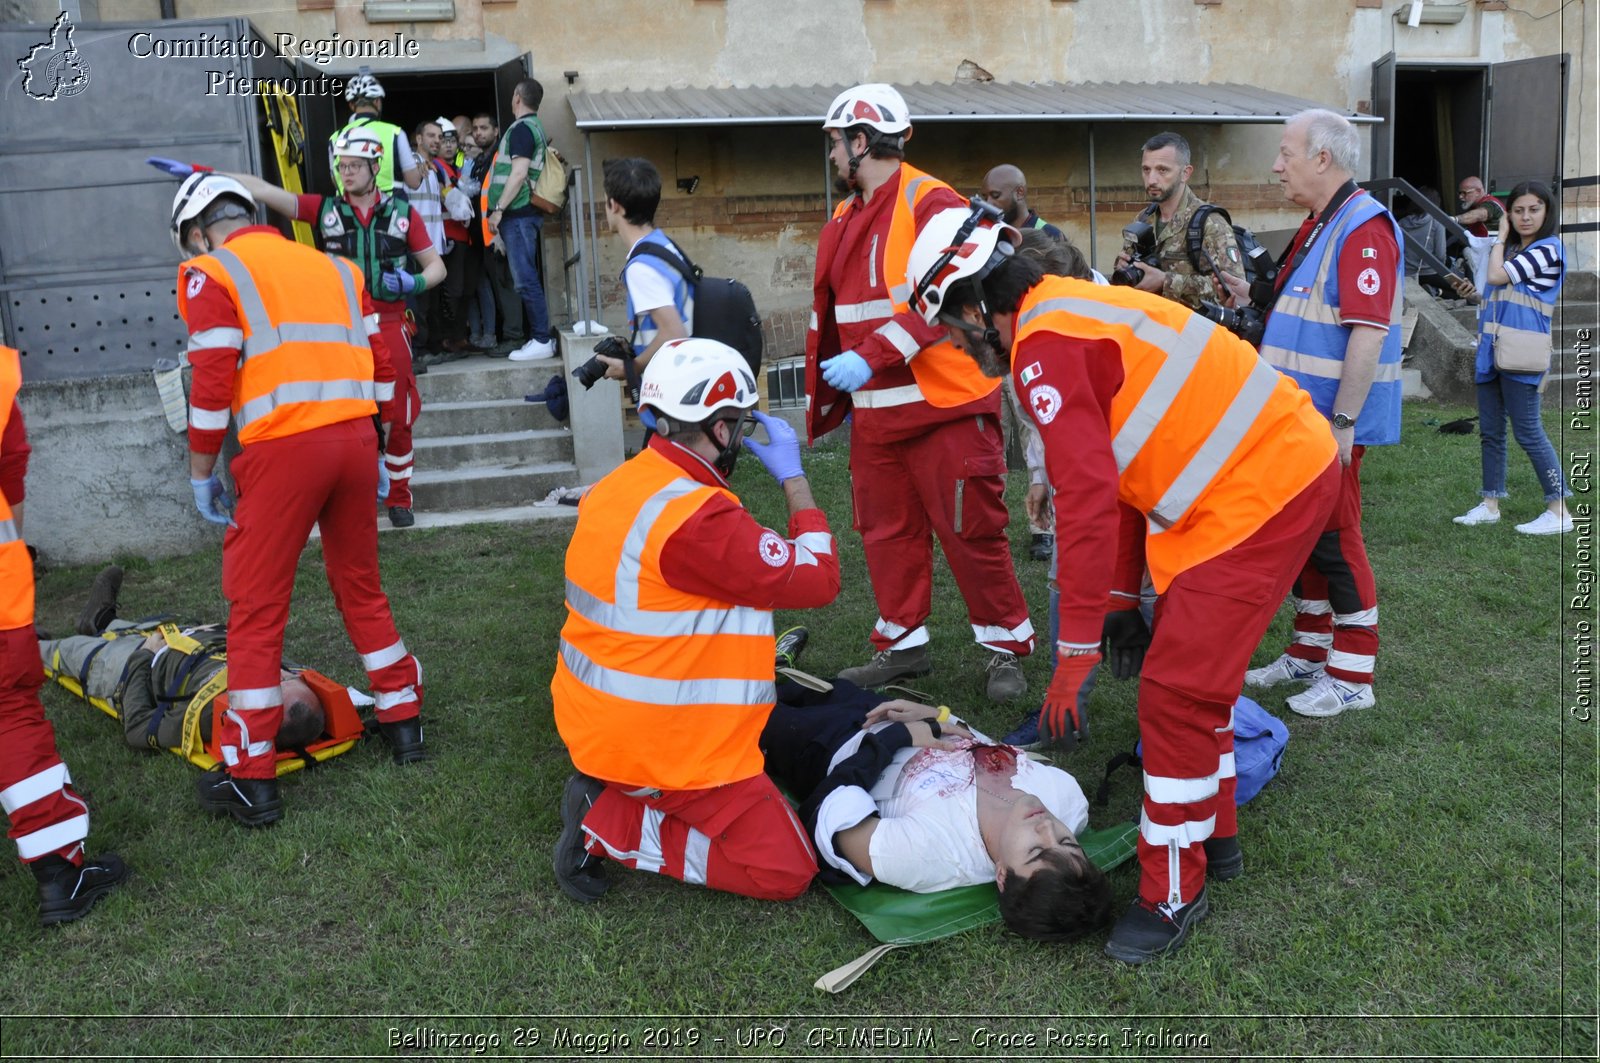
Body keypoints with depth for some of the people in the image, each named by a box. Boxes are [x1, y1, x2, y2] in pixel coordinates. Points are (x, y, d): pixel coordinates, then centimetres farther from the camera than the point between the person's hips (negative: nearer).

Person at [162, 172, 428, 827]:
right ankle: (402, 718, 30)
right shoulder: (334, 266, 19)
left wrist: (201, 472, 3)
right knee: (361, 584, 21)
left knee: (257, 607, 3)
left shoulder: (212, 274, 3)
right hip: (356, 436, 6)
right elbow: (379, 363, 16)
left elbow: (212, 385, -7)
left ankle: (249, 778, 9)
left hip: (283, 449, -5)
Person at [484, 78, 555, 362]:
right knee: (528, 278, 11)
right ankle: (540, 337, 14)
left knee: (525, 279, -10)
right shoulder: (536, 126, 20)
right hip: (525, 212, 10)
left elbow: (519, 173, -19)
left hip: (518, 213, -10)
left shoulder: (521, 128, -10)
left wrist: (498, 209, -18)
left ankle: (541, 341, -9)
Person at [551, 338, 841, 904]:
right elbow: (817, 580, -17)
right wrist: (794, 477, -7)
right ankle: (611, 824, -5)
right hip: (664, 746, -9)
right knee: (785, 872, 1)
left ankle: (607, 791, 14)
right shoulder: (697, 517, -26)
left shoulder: (616, 486, 2)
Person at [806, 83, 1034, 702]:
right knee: (887, 531, 12)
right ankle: (902, 644, 26)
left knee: (970, 530, -2)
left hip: (946, 405, -8)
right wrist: (822, 399, 22)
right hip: (874, 413, 8)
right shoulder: (844, 220, 16)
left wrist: (872, 357, -27)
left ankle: (1006, 649, 13)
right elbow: (828, 313, 22)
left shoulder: (932, 204, -10)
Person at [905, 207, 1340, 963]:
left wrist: (1074, 655, -20)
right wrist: (1120, 599, 23)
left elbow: (1088, 498, -24)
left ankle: (1173, 892, 9)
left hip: (1256, 491, -10)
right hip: (1289, 465, 10)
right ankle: (1213, 834, 36)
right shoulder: (1073, 313, 16)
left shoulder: (1044, 345, -16)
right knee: (1193, 666, 20)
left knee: (1176, 692, -5)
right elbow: (1122, 469, 21)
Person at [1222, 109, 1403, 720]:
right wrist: (1251, 299, 9)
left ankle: (1351, 675, 9)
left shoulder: (1363, 227, -16)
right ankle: (1310, 652, 28)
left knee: (1334, 538, -2)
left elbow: (1368, 332, -23)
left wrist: (1342, 422, -26)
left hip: (1330, 421, -10)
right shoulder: (1318, 226, 15)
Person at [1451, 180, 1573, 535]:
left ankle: (1559, 511, -1)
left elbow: (1497, 276, -14)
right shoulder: (1511, 249, 18)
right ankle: (1490, 505, 17)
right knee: (1490, 431, 10)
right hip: (1492, 351, 8)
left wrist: (1501, 236, -2)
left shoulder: (1548, 249, -8)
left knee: (1528, 432, -7)